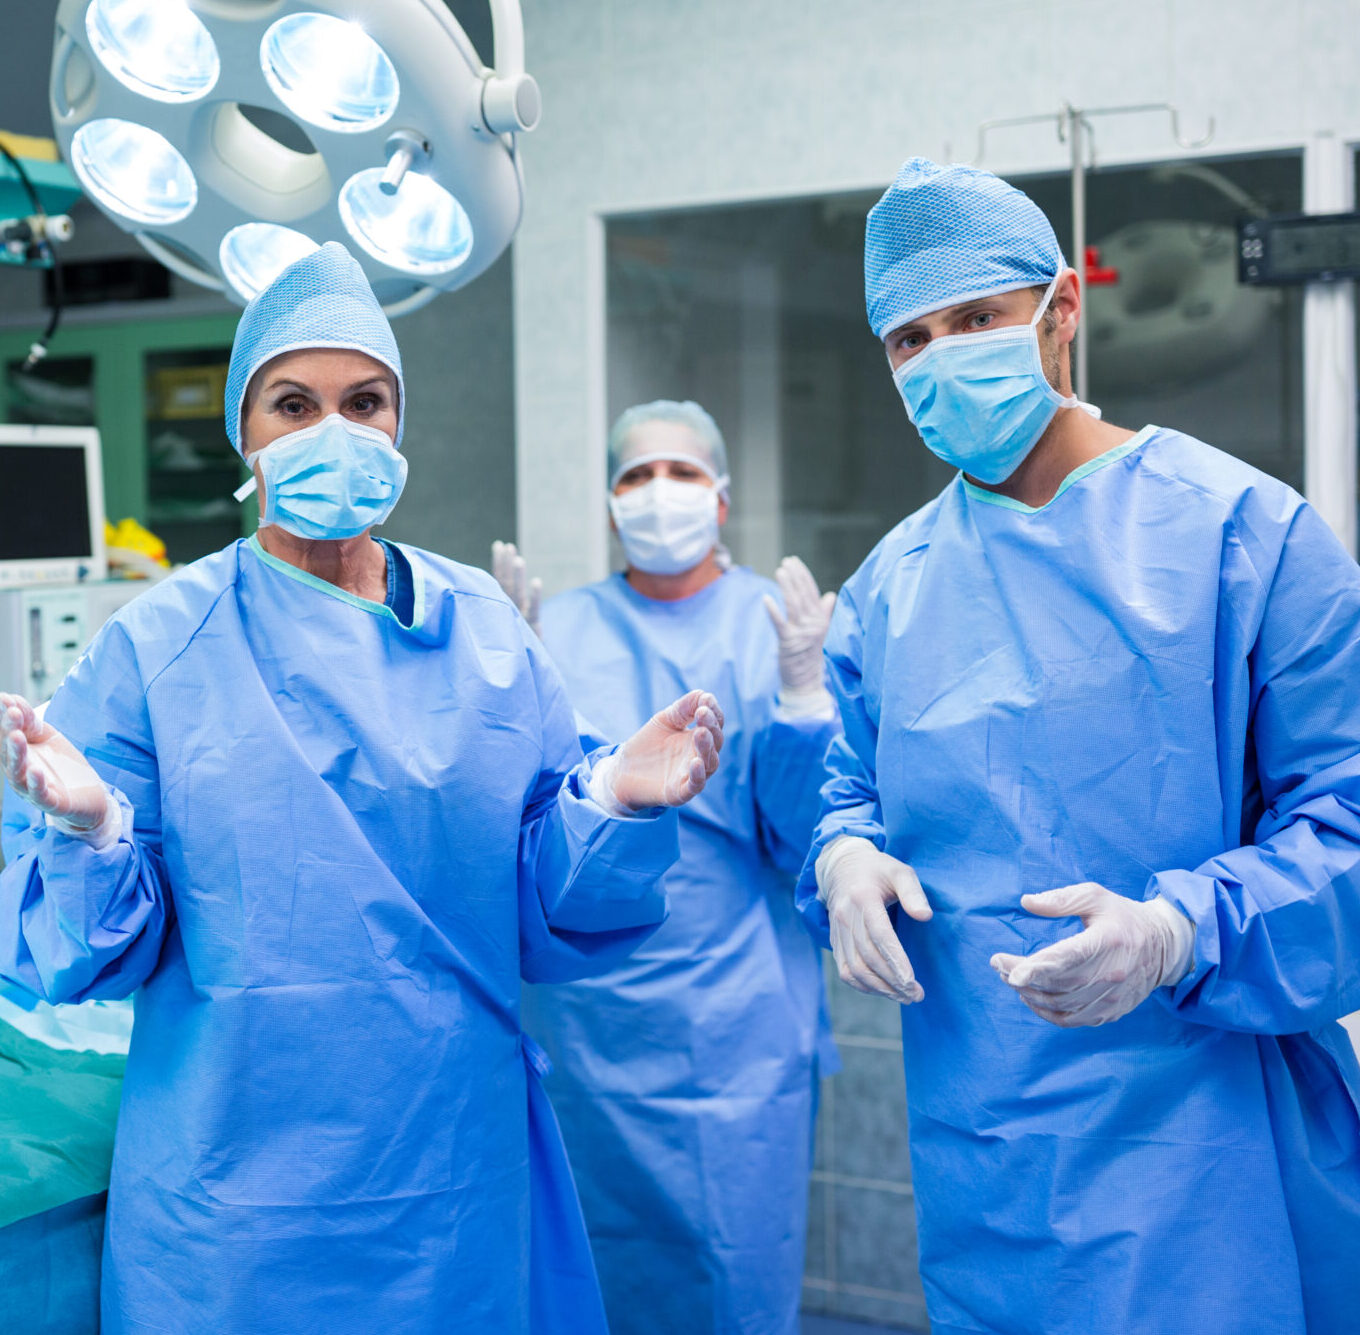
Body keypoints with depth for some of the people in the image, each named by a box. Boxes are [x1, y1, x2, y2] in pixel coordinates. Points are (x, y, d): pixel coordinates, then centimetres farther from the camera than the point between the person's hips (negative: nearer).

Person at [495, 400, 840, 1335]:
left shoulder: (784, 625, 0)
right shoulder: (559, 631, 6)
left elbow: (806, 844, -6)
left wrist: (802, 690, -19)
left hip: (739, 1034, -2)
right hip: (583, 1019, 2)